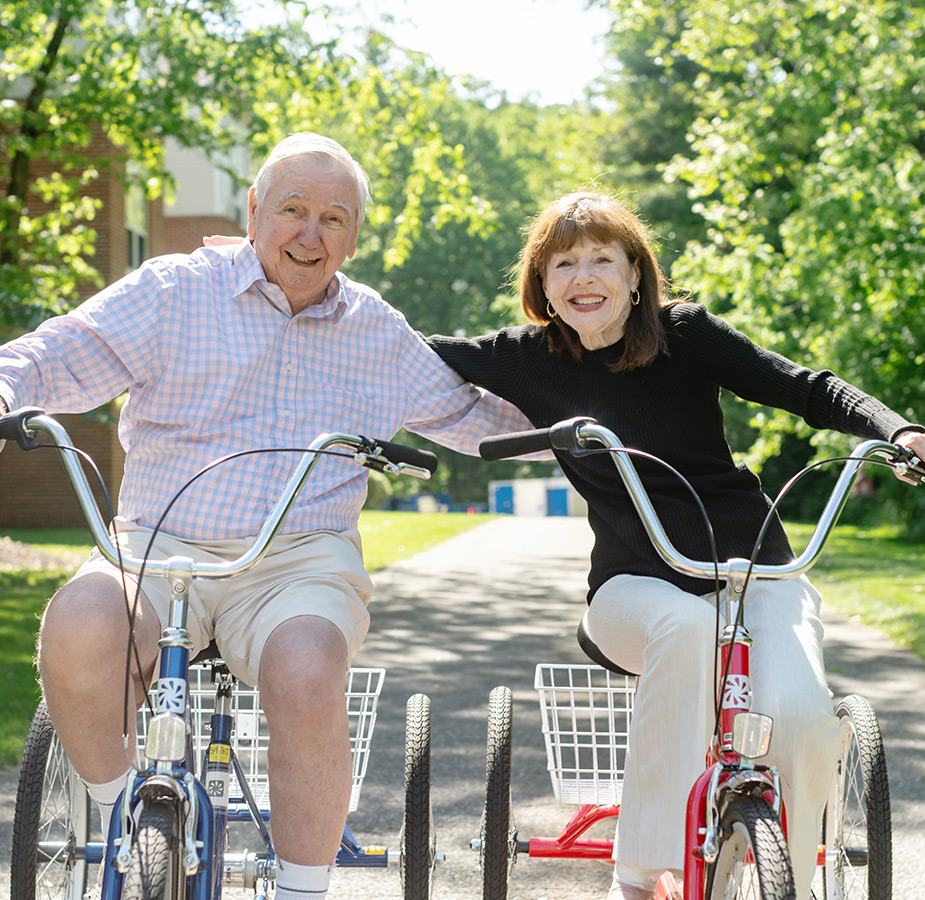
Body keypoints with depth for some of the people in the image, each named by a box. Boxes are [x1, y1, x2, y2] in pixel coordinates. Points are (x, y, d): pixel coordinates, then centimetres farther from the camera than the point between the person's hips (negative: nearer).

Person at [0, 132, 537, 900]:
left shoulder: (380, 333, 17)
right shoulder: (173, 291, 8)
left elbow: (467, 413, 29)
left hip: (302, 561, 0)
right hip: (158, 548, 0)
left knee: (307, 675, -35)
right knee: (77, 627, -33)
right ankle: (119, 820, -6)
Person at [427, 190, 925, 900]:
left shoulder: (686, 333, -2)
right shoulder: (532, 360, 1)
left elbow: (809, 390, -6)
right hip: (637, 583, 0)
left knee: (800, 714, -30)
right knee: (686, 627, -38)